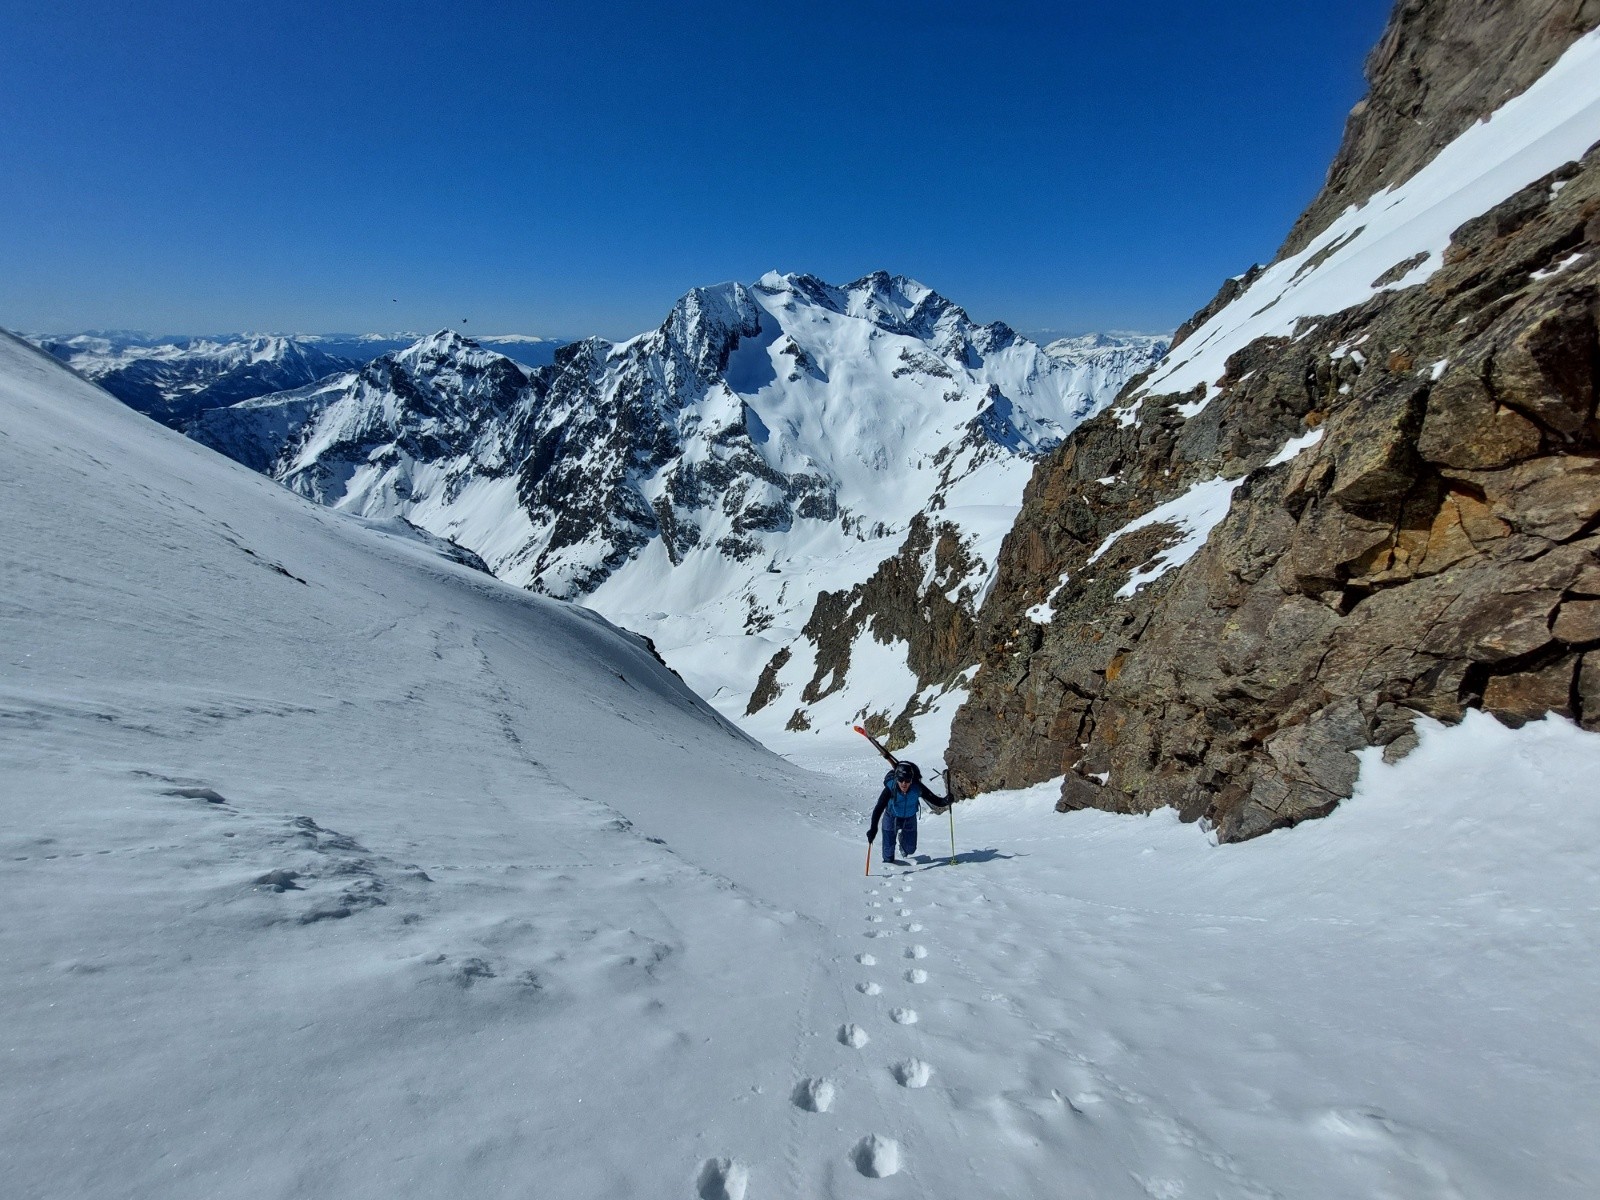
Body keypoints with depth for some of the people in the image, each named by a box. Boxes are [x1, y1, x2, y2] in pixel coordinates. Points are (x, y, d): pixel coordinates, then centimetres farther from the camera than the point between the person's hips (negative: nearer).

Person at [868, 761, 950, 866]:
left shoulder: (917, 788, -29)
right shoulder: (890, 788, -34)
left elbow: (933, 799, -22)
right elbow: (878, 809, -36)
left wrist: (945, 802, -44)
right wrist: (873, 828, -48)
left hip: (910, 819, 2)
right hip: (892, 818, -2)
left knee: (910, 849, 13)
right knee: (889, 849, -1)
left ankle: (902, 838, 48)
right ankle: (888, 861, 34)